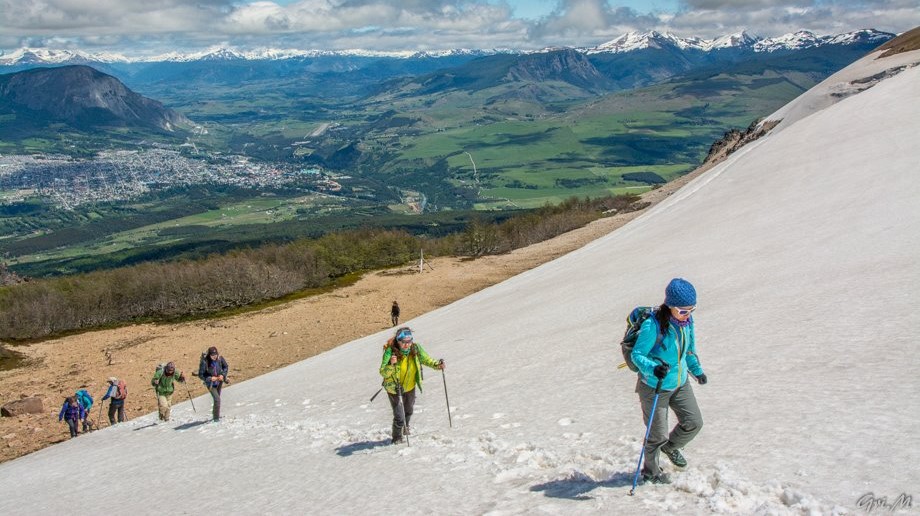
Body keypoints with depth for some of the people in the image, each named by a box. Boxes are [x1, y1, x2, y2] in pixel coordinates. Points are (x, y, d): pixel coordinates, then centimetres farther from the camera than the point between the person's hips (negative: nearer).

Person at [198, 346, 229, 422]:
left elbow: (226, 367, 1)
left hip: (219, 382, 5)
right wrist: (210, 378, -29)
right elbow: (200, 375, -19)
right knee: (217, 399, -15)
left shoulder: (220, 358, -16)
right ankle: (216, 417, -1)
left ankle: (215, 414, 42)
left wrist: (223, 375, -15)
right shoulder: (204, 362, -26)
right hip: (210, 384, -5)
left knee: (217, 398, 21)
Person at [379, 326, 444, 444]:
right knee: (399, 416, -8)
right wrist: (391, 365, -51)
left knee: (408, 411, 28)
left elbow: (425, 359, -1)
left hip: (410, 387, 5)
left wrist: (437, 365, -17)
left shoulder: (415, 348, -18)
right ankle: (397, 437, 20)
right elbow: (383, 373, -32)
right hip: (395, 388, -5)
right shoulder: (390, 351, -30)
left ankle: (405, 426, 59)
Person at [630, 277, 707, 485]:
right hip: (654, 387, -6)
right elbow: (637, 354, -23)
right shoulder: (653, 326, -29)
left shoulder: (687, 321, -6)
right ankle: (650, 471, 32)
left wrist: (697, 370, 20)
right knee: (658, 434, 5)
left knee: (694, 422, 10)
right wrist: (653, 368, -40)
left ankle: (671, 446, 41)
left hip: (680, 384, 6)